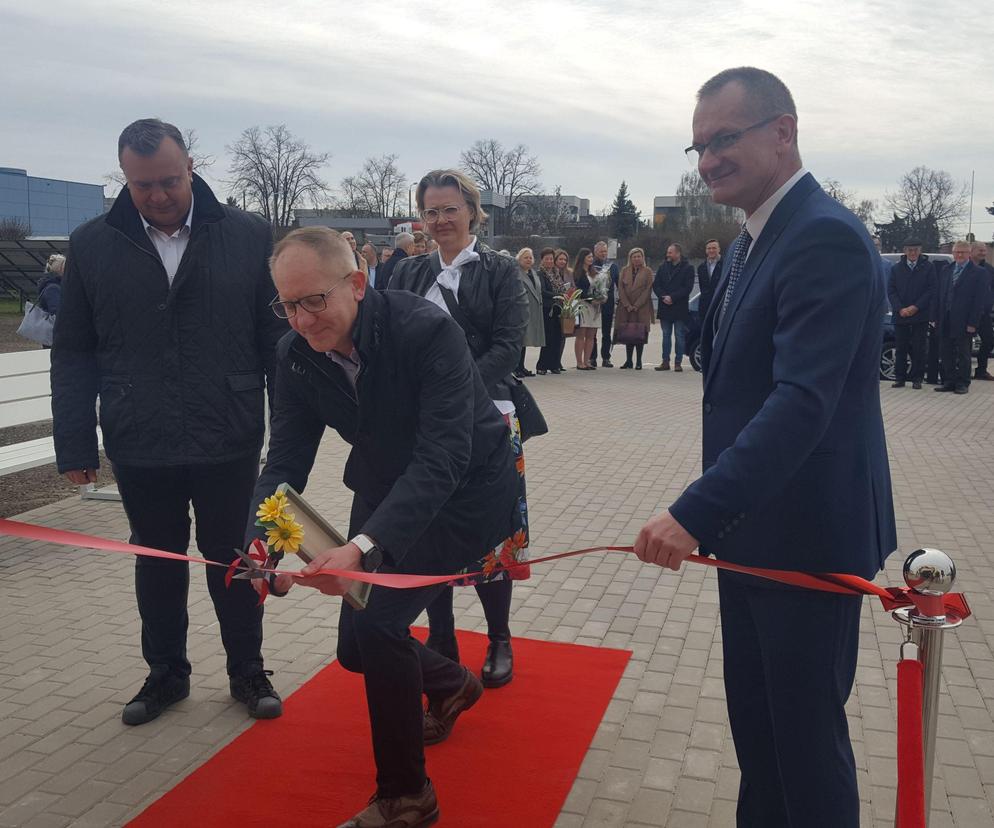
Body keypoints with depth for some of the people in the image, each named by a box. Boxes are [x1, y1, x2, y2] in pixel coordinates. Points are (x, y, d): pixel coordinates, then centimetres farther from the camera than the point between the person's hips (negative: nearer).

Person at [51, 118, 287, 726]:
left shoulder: (248, 236, -5)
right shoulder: (93, 244, 0)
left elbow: (277, 339, -3)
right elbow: (73, 354, 4)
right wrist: (75, 445, 0)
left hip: (229, 442, -1)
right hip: (139, 447, 2)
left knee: (233, 561, 12)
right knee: (157, 562, 17)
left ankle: (247, 671, 32)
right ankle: (166, 675, 37)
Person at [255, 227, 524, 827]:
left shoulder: (427, 331, -31)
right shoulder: (297, 354, -12)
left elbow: (442, 460, -37)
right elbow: (286, 460, -10)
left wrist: (363, 547, -50)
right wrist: (259, 546, -30)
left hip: (465, 488, -6)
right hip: (385, 485, 7)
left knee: (377, 619, -21)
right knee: (357, 647, 10)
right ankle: (451, 684, 45)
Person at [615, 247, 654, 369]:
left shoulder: (647, 272, 4)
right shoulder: (624, 270, 12)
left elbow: (648, 290, -2)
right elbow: (620, 288, 5)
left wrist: (636, 306, -10)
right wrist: (627, 305, -6)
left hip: (642, 308, -2)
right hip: (626, 308, 2)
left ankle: (639, 361, 1)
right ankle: (628, 360, 8)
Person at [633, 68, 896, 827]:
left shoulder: (825, 236, -19)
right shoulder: (755, 240, 12)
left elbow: (803, 400, -29)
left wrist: (694, 513, -34)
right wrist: (714, 516, 14)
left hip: (806, 536, -9)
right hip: (756, 527, 9)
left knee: (806, 732, 7)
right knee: (756, 723, 21)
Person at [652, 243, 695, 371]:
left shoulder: (688, 268, -2)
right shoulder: (663, 267, 11)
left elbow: (688, 287, -10)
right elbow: (655, 285, 6)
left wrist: (672, 297, -15)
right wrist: (663, 297, -10)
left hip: (680, 308, -4)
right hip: (665, 307, 4)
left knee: (680, 336, 0)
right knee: (666, 335, 8)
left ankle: (678, 362, 4)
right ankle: (665, 362, 12)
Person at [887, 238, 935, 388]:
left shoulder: (928, 267, 3)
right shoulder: (896, 268, 8)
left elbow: (931, 290, -2)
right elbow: (891, 291, 4)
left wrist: (915, 307, -11)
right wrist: (900, 309, -9)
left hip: (920, 315, -1)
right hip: (900, 315, 1)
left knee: (918, 349, 1)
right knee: (900, 348, 3)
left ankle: (917, 379, 7)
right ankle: (900, 378, 9)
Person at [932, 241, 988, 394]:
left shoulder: (979, 273, -4)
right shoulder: (946, 270, 11)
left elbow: (980, 300, -8)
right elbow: (938, 295, 11)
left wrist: (973, 323, -13)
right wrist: (935, 317, 5)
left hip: (963, 323, -4)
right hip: (945, 321, 5)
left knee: (963, 354, 4)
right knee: (946, 354, 9)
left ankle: (962, 383, 13)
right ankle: (949, 382, 18)